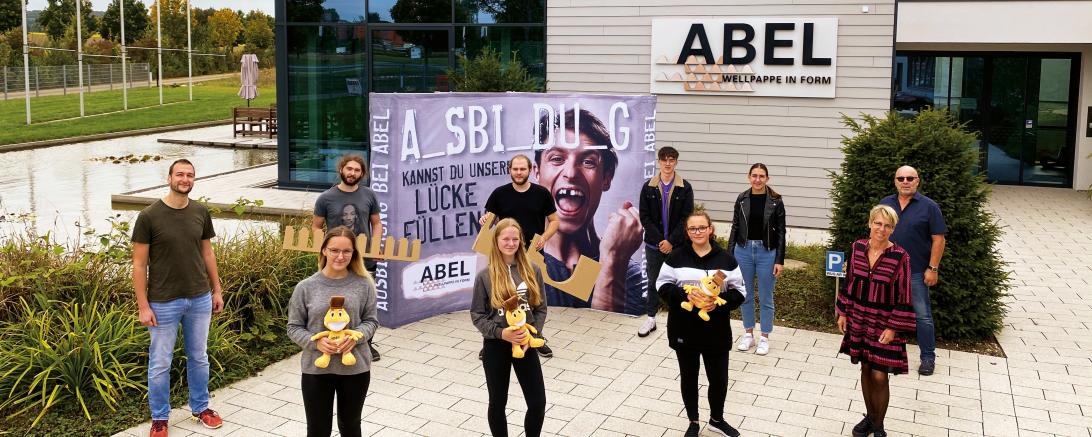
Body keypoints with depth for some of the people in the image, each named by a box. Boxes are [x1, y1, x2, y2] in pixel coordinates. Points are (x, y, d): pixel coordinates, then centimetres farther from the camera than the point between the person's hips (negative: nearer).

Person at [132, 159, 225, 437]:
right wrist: (143, 306, -11)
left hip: (200, 299, 4)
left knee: (199, 358, 17)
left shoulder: (201, 213, 1)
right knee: (160, 364, 8)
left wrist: (217, 290, 11)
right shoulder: (149, 216, -11)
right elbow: (139, 264, -8)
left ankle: (200, 407, 34)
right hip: (164, 303, -4)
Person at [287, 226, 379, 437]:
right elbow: (294, 327, -1)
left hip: (355, 368, 1)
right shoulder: (306, 287, -7)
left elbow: (371, 321, 2)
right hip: (316, 369, -1)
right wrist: (315, 341, -18)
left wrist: (355, 336, -18)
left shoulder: (363, 285, -5)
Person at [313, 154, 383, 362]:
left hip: (365, 259, 2)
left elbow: (376, 223, 9)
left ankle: (366, 343, 28)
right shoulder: (326, 198, -3)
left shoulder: (369, 195, 2)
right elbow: (316, 227, 5)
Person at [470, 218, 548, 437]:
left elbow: (541, 308, 3)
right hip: (496, 345, -1)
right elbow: (477, 315, -4)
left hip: (526, 344, 2)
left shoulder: (532, 271, 0)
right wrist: (501, 333, -17)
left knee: (538, 403, 2)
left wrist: (531, 334, -12)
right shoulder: (485, 276, -6)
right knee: (498, 402, 12)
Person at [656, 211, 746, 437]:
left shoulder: (725, 258, -2)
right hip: (684, 330, 0)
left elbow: (739, 291, 0)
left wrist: (719, 302, -18)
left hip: (716, 331, 0)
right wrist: (685, 296, -20)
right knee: (689, 376, 13)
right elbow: (663, 285, -3)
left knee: (719, 378, 9)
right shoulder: (676, 257, -3)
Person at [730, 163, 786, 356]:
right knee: (745, 295, 12)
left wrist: (779, 260, -8)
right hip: (743, 250, 2)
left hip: (766, 252, -2)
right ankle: (748, 334, 27)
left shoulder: (775, 201, -6)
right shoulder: (742, 199, 0)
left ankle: (764, 337, 20)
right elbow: (735, 227, 6)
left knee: (765, 297, 6)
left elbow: (781, 232, -4)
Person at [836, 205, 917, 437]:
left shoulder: (900, 257, -15)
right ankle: (869, 417, 33)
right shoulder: (858, 247, -3)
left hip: (884, 323, -4)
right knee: (865, 369, 15)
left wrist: (893, 327, -13)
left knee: (879, 376, -1)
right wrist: (843, 313, 7)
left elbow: (904, 297, -11)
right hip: (859, 319, 4)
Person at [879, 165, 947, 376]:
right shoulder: (885, 204, 7)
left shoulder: (929, 206, -6)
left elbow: (938, 239, -7)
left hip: (916, 272, -4)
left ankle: (928, 357, 10)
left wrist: (933, 268, -11)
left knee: (922, 315, 0)